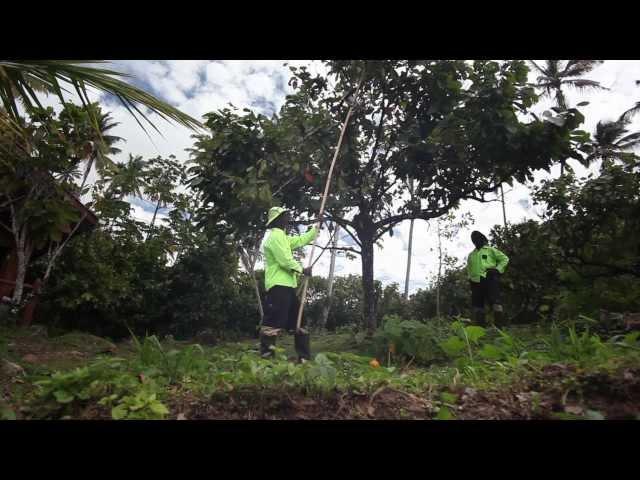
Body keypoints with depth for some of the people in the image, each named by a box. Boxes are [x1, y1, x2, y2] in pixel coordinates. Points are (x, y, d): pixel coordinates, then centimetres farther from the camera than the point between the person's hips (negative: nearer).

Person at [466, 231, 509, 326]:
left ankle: (500, 324, -11)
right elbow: (469, 268, 33)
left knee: (494, 301, -13)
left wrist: (497, 270, -5)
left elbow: (505, 259, 7)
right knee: (477, 303, 4)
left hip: (490, 279, -5)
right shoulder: (471, 255, 24)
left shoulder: (491, 250, 10)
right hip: (476, 282, 5)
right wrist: (470, 278, 17)